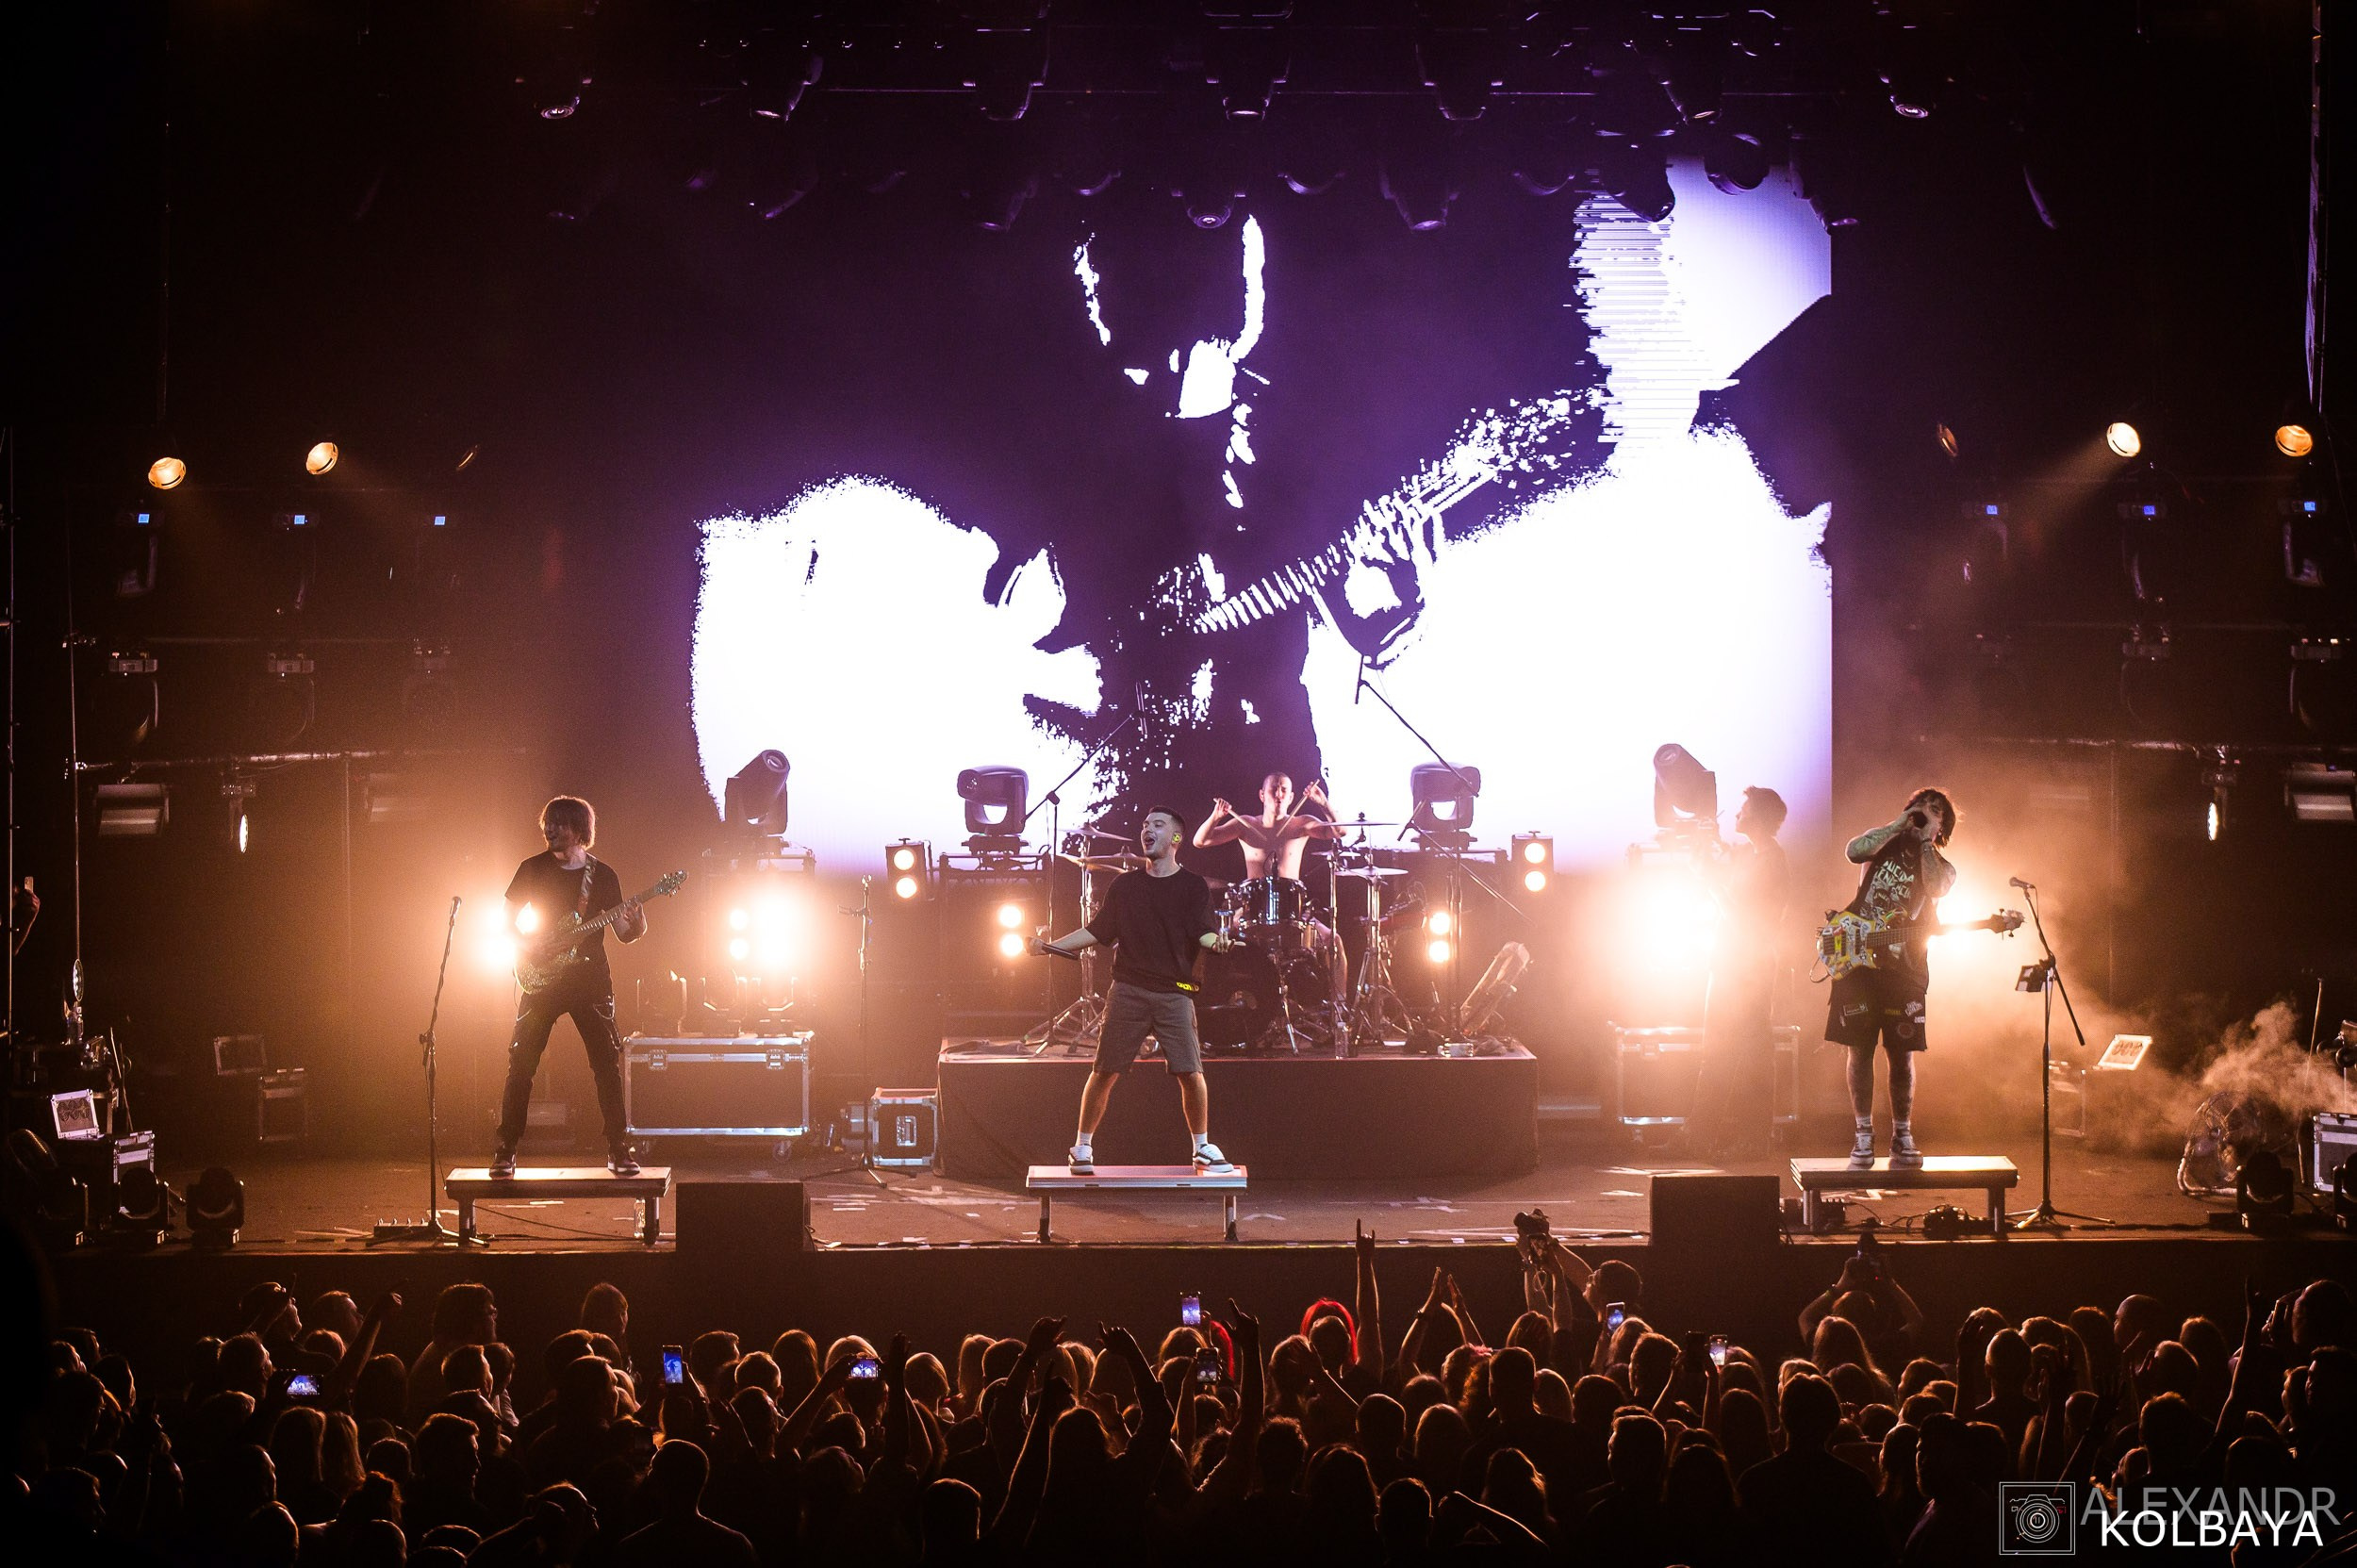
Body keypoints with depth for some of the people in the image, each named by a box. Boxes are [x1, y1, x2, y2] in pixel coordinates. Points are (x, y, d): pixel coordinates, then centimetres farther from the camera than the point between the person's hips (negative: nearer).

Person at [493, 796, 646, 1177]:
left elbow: (622, 932, 3)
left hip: (590, 979, 0)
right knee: (521, 1064, -4)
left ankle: (618, 1150, 2)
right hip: (542, 982, 0)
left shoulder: (602, 875, 4)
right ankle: (505, 1151, 3)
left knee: (608, 1063, -5)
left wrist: (637, 927, -20)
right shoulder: (533, 869, 5)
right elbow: (507, 919, 11)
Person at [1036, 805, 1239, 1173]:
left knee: (1190, 1072, -8)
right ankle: (1082, 1148, 11)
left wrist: (1218, 942, -28)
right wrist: (1050, 946, 7)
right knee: (1104, 1071, -1)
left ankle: (1203, 1148, 9)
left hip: (1174, 994, -2)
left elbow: (1203, 932, -5)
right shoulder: (1125, 886, 12)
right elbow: (1097, 933, 15)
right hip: (1128, 991, 2)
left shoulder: (1193, 887, 6)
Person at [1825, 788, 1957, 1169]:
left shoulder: (1941, 866, 12)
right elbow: (1855, 850, -11)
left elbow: (1936, 887, -12)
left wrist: (1925, 840, -6)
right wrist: (1900, 824, -7)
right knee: (1860, 1049, 0)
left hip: (1904, 969, 1)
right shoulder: (1884, 842, 11)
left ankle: (1902, 1138, 11)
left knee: (1902, 1054, 1)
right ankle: (1864, 1138, 5)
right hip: (1858, 961, 0)